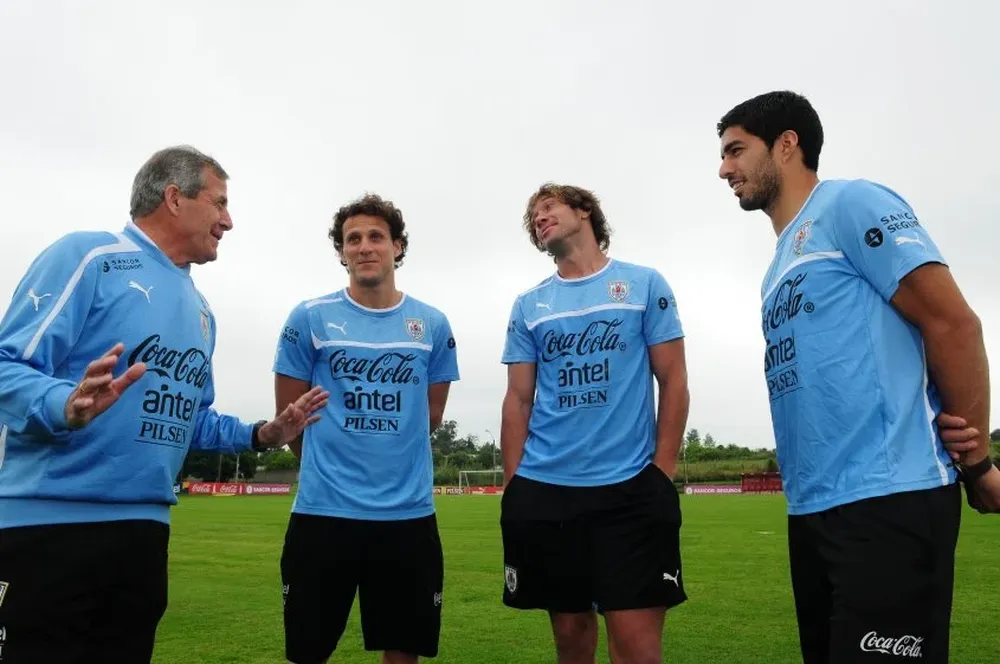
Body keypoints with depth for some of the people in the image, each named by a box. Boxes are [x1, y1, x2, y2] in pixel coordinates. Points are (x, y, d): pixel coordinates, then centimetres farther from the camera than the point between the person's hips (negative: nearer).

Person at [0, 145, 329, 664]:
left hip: (144, 531, 8)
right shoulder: (89, 256, -8)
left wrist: (260, 435, 10)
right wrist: (68, 406, -35)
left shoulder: (199, 309, 16)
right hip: (51, 523, -8)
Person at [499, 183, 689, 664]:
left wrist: (663, 471, -5)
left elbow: (672, 380, 2)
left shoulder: (645, 284, 5)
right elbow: (518, 400, 10)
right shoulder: (527, 306, 12)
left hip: (630, 487, -3)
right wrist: (513, 484, 2)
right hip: (542, 490, 3)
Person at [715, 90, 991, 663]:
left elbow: (954, 324, -10)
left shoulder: (852, 204, -5)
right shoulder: (781, 266, 21)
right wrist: (807, 498, 11)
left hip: (886, 498, -9)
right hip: (813, 507, 9)